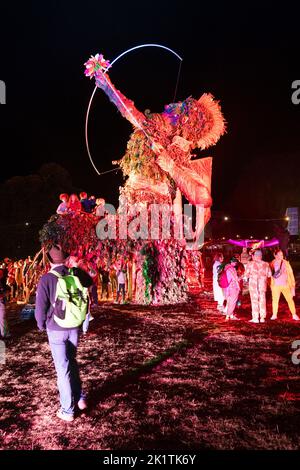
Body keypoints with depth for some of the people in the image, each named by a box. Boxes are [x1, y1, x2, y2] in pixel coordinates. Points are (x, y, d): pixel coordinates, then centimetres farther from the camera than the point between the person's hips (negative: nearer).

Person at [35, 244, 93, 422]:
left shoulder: (46, 279, -14)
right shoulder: (76, 274, -5)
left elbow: (41, 307, -10)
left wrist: (41, 325, 5)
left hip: (56, 329, -4)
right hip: (74, 327, 4)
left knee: (62, 368, 7)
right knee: (72, 362, 24)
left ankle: (67, 411, 18)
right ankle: (80, 398, 30)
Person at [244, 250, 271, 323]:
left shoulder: (250, 263, -8)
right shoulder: (266, 264, -1)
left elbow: (246, 274, -7)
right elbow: (269, 274, 4)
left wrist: (247, 277, 15)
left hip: (253, 284, -2)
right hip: (262, 284, 2)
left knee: (254, 300, 4)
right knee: (262, 300, 11)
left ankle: (255, 318, 4)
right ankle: (262, 318, 14)